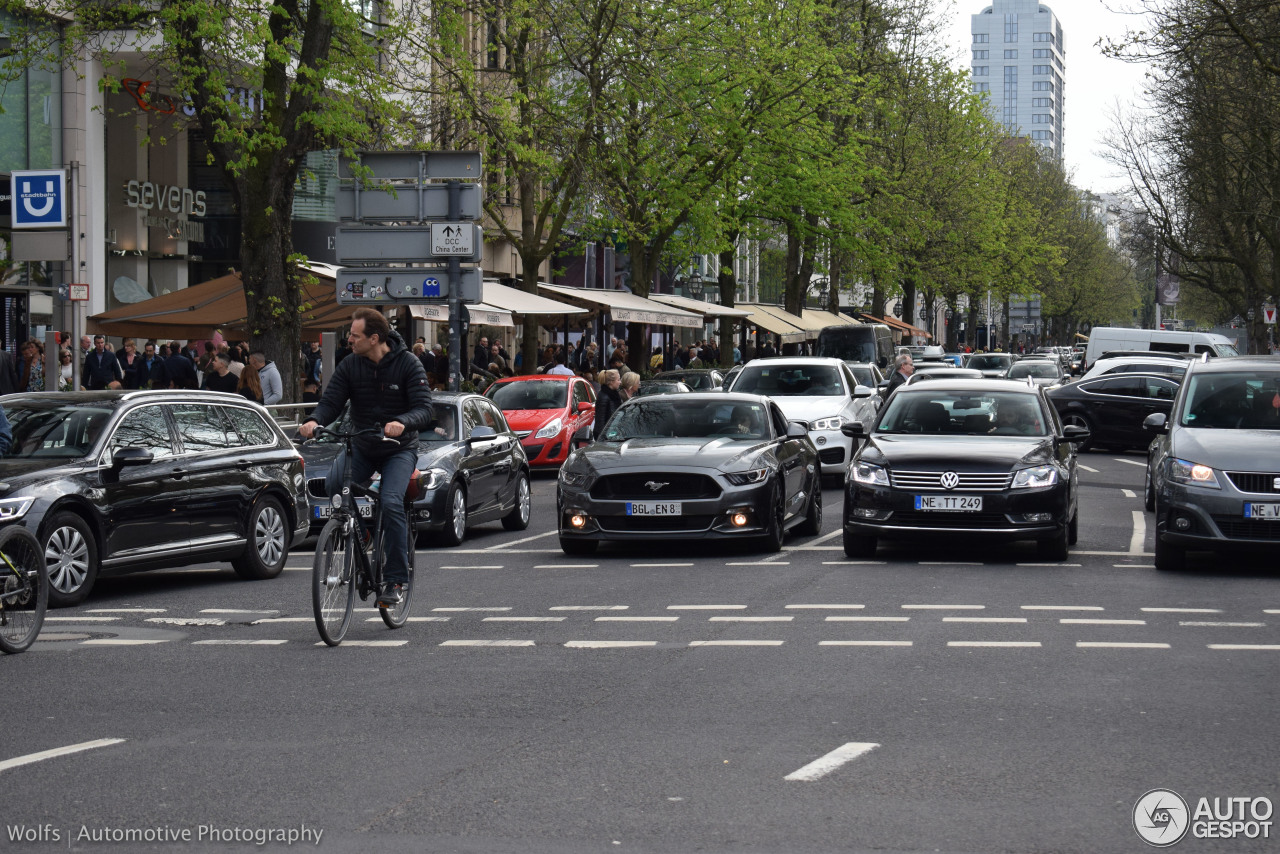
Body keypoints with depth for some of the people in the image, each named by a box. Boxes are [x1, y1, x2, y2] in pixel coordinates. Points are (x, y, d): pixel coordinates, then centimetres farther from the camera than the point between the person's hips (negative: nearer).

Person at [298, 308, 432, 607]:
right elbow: (331, 401, -9)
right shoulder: (350, 367, -3)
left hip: (399, 449, -4)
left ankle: (395, 580, -16)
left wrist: (402, 423, -43)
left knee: (391, 503, -25)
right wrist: (313, 421, -32)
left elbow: (425, 409, -20)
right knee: (334, 483, -25)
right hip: (360, 446, 4)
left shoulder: (408, 364, -12)